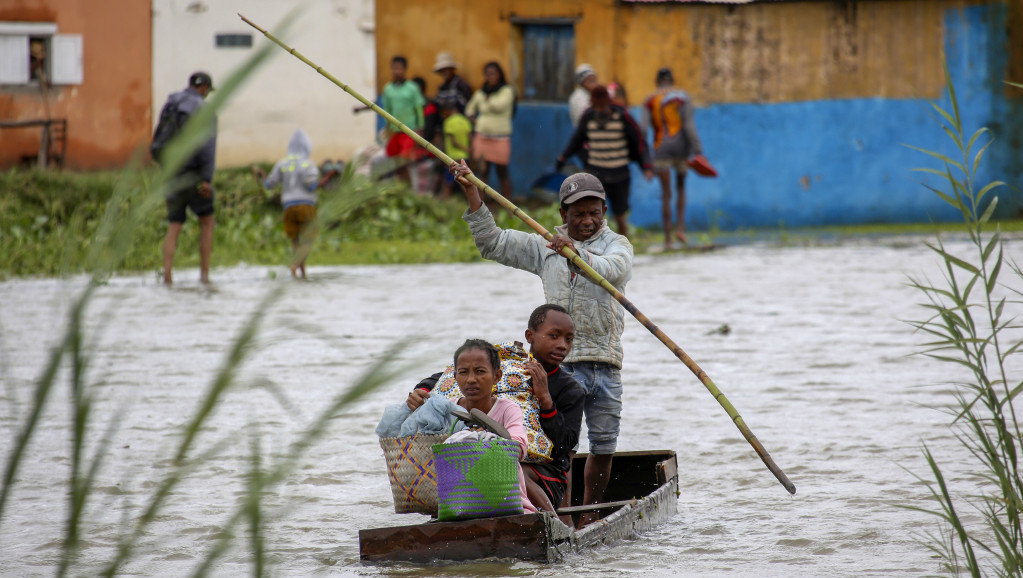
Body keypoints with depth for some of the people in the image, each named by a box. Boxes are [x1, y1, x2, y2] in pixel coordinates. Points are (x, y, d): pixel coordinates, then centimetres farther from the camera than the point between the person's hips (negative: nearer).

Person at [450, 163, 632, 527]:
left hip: (607, 364, 1)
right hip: (563, 361, -1)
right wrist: (471, 192, 5)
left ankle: (589, 513, 22)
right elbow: (492, 243, 12)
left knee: (604, 446, 6)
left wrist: (578, 253, -32)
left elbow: (614, 270, -14)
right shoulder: (544, 248, 14)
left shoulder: (617, 245, 9)